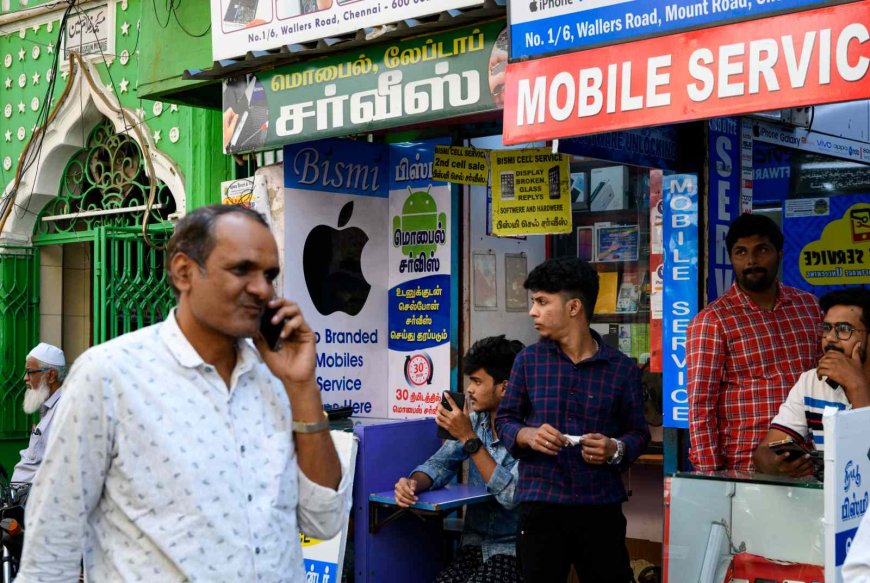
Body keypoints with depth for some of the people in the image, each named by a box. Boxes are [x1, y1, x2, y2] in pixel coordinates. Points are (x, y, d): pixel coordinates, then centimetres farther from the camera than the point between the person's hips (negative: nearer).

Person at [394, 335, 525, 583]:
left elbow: (512, 496, -24)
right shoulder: (475, 420, 6)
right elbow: (440, 463, 6)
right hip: (474, 545, 5)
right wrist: (413, 484, -16)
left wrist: (469, 438, -23)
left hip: (513, 550, -5)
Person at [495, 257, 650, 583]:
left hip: (602, 507, 0)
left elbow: (638, 432, 6)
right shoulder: (529, 361, 4)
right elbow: (505, 419, 9)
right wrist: (527, 435, -12)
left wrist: (616, 450, -15)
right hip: (541, 505, 0)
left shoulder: (622, 369, 1)